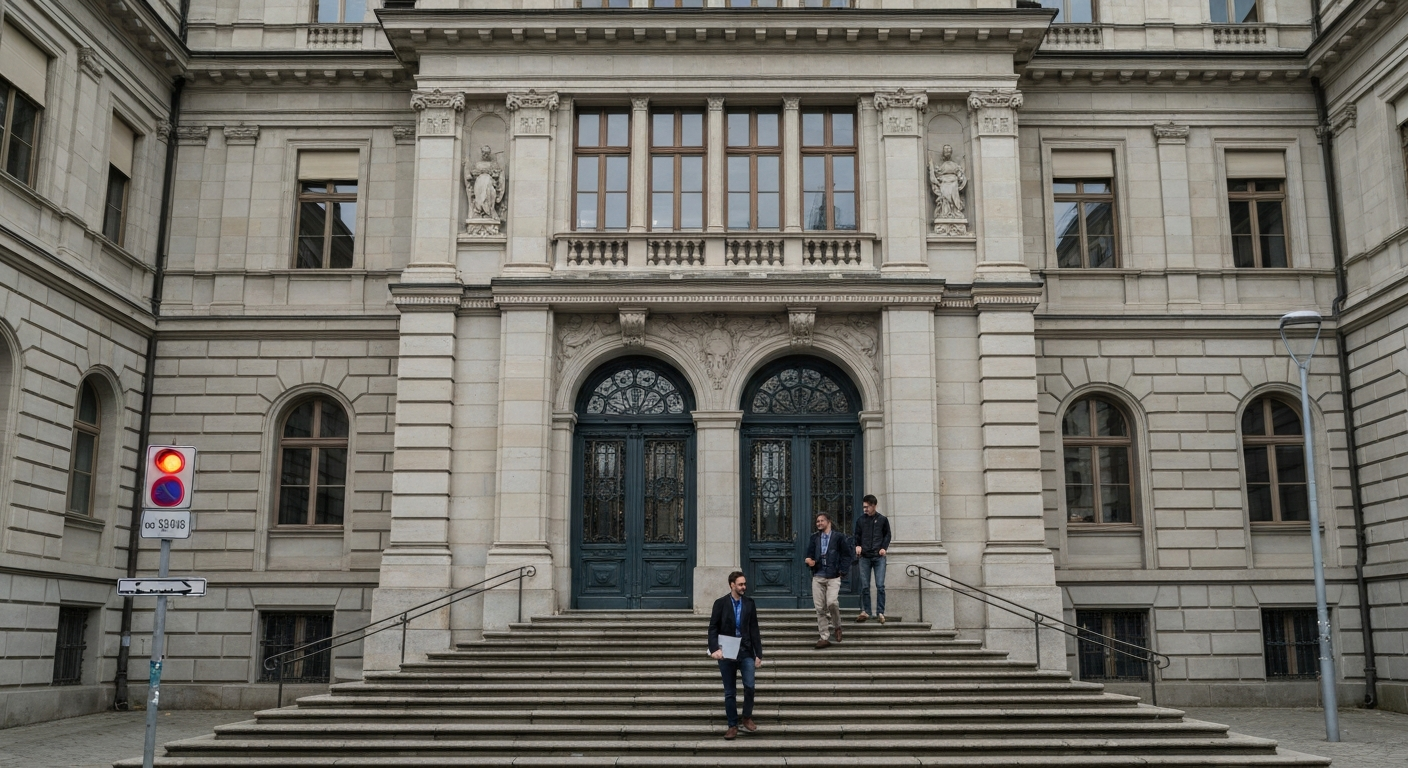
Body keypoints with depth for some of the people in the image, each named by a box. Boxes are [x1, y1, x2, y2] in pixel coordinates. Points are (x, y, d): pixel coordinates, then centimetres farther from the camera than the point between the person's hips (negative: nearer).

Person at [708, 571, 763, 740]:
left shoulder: (749, 603, 5)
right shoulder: (720, 603, -2)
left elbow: (754, 629, 5)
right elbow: (713, 628, -4)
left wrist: (758, 654, 2)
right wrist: (714, 649, -18)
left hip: (746, 652, 1)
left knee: (749, 686, -11)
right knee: (730, 692, 4)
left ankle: (747, 717, 11)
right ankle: (733, 725, 15)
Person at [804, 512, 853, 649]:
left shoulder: (839, 537, 3)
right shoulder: (814, 538, 14)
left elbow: (846, 555, 4)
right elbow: (809, 554, 16)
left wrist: (843, 570, -6)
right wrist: (809, 561, -6)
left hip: (833, 577, -4)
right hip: (818, 577, 4)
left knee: (832, 603, -20)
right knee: (820, 608, 0)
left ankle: (837, 626, 8)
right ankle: (825, 637, 6)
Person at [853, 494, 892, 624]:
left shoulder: (882, 519, 4)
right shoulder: (860, 520, 7)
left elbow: (887, 535, 11)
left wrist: (884, 547, -4)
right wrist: (857, 545, -3)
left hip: (879, 557, -2)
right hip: (864, 557, 2)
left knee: (880, 586, -6)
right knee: (864, 586, 3)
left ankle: (880, 612, -3)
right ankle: (864, 611, 9)